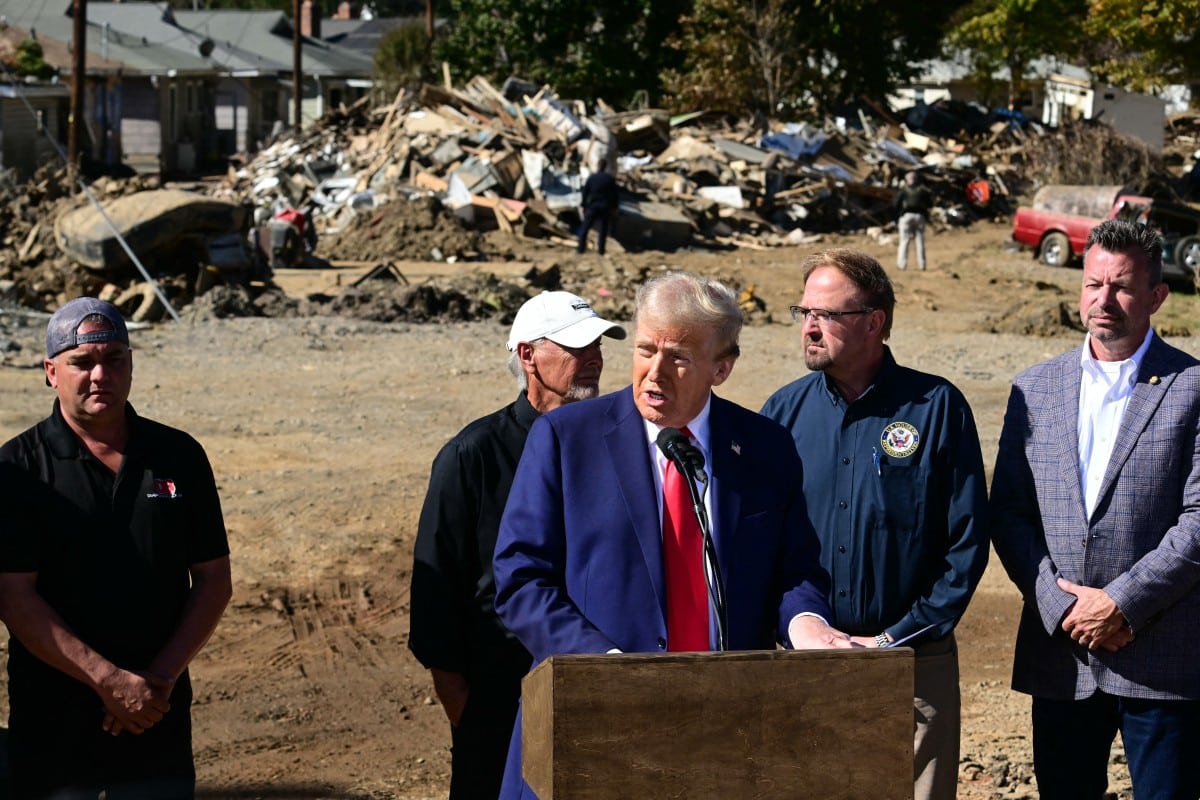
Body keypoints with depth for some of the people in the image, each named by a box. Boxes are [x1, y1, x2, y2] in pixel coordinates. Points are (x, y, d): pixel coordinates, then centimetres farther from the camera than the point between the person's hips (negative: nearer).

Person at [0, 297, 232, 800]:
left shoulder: (179, 457, 6)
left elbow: (213, 579, 7)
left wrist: (161, 677, -6)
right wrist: (110, 680, -16)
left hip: (161, 722, 3)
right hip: (53, 725, -2)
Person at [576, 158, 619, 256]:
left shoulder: (591, 177, -3)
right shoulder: (610, 178, -3)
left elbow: (585, 192, -2)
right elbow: (615, 195, 0)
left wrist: (582, 205, 5)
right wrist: (614, 207, 9)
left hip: (592, 206, 0)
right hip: (606, 207, 0)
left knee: (584, 228, 8)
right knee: (603, 229, 5)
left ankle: (581, 247, 5)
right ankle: (601, 249, 2)